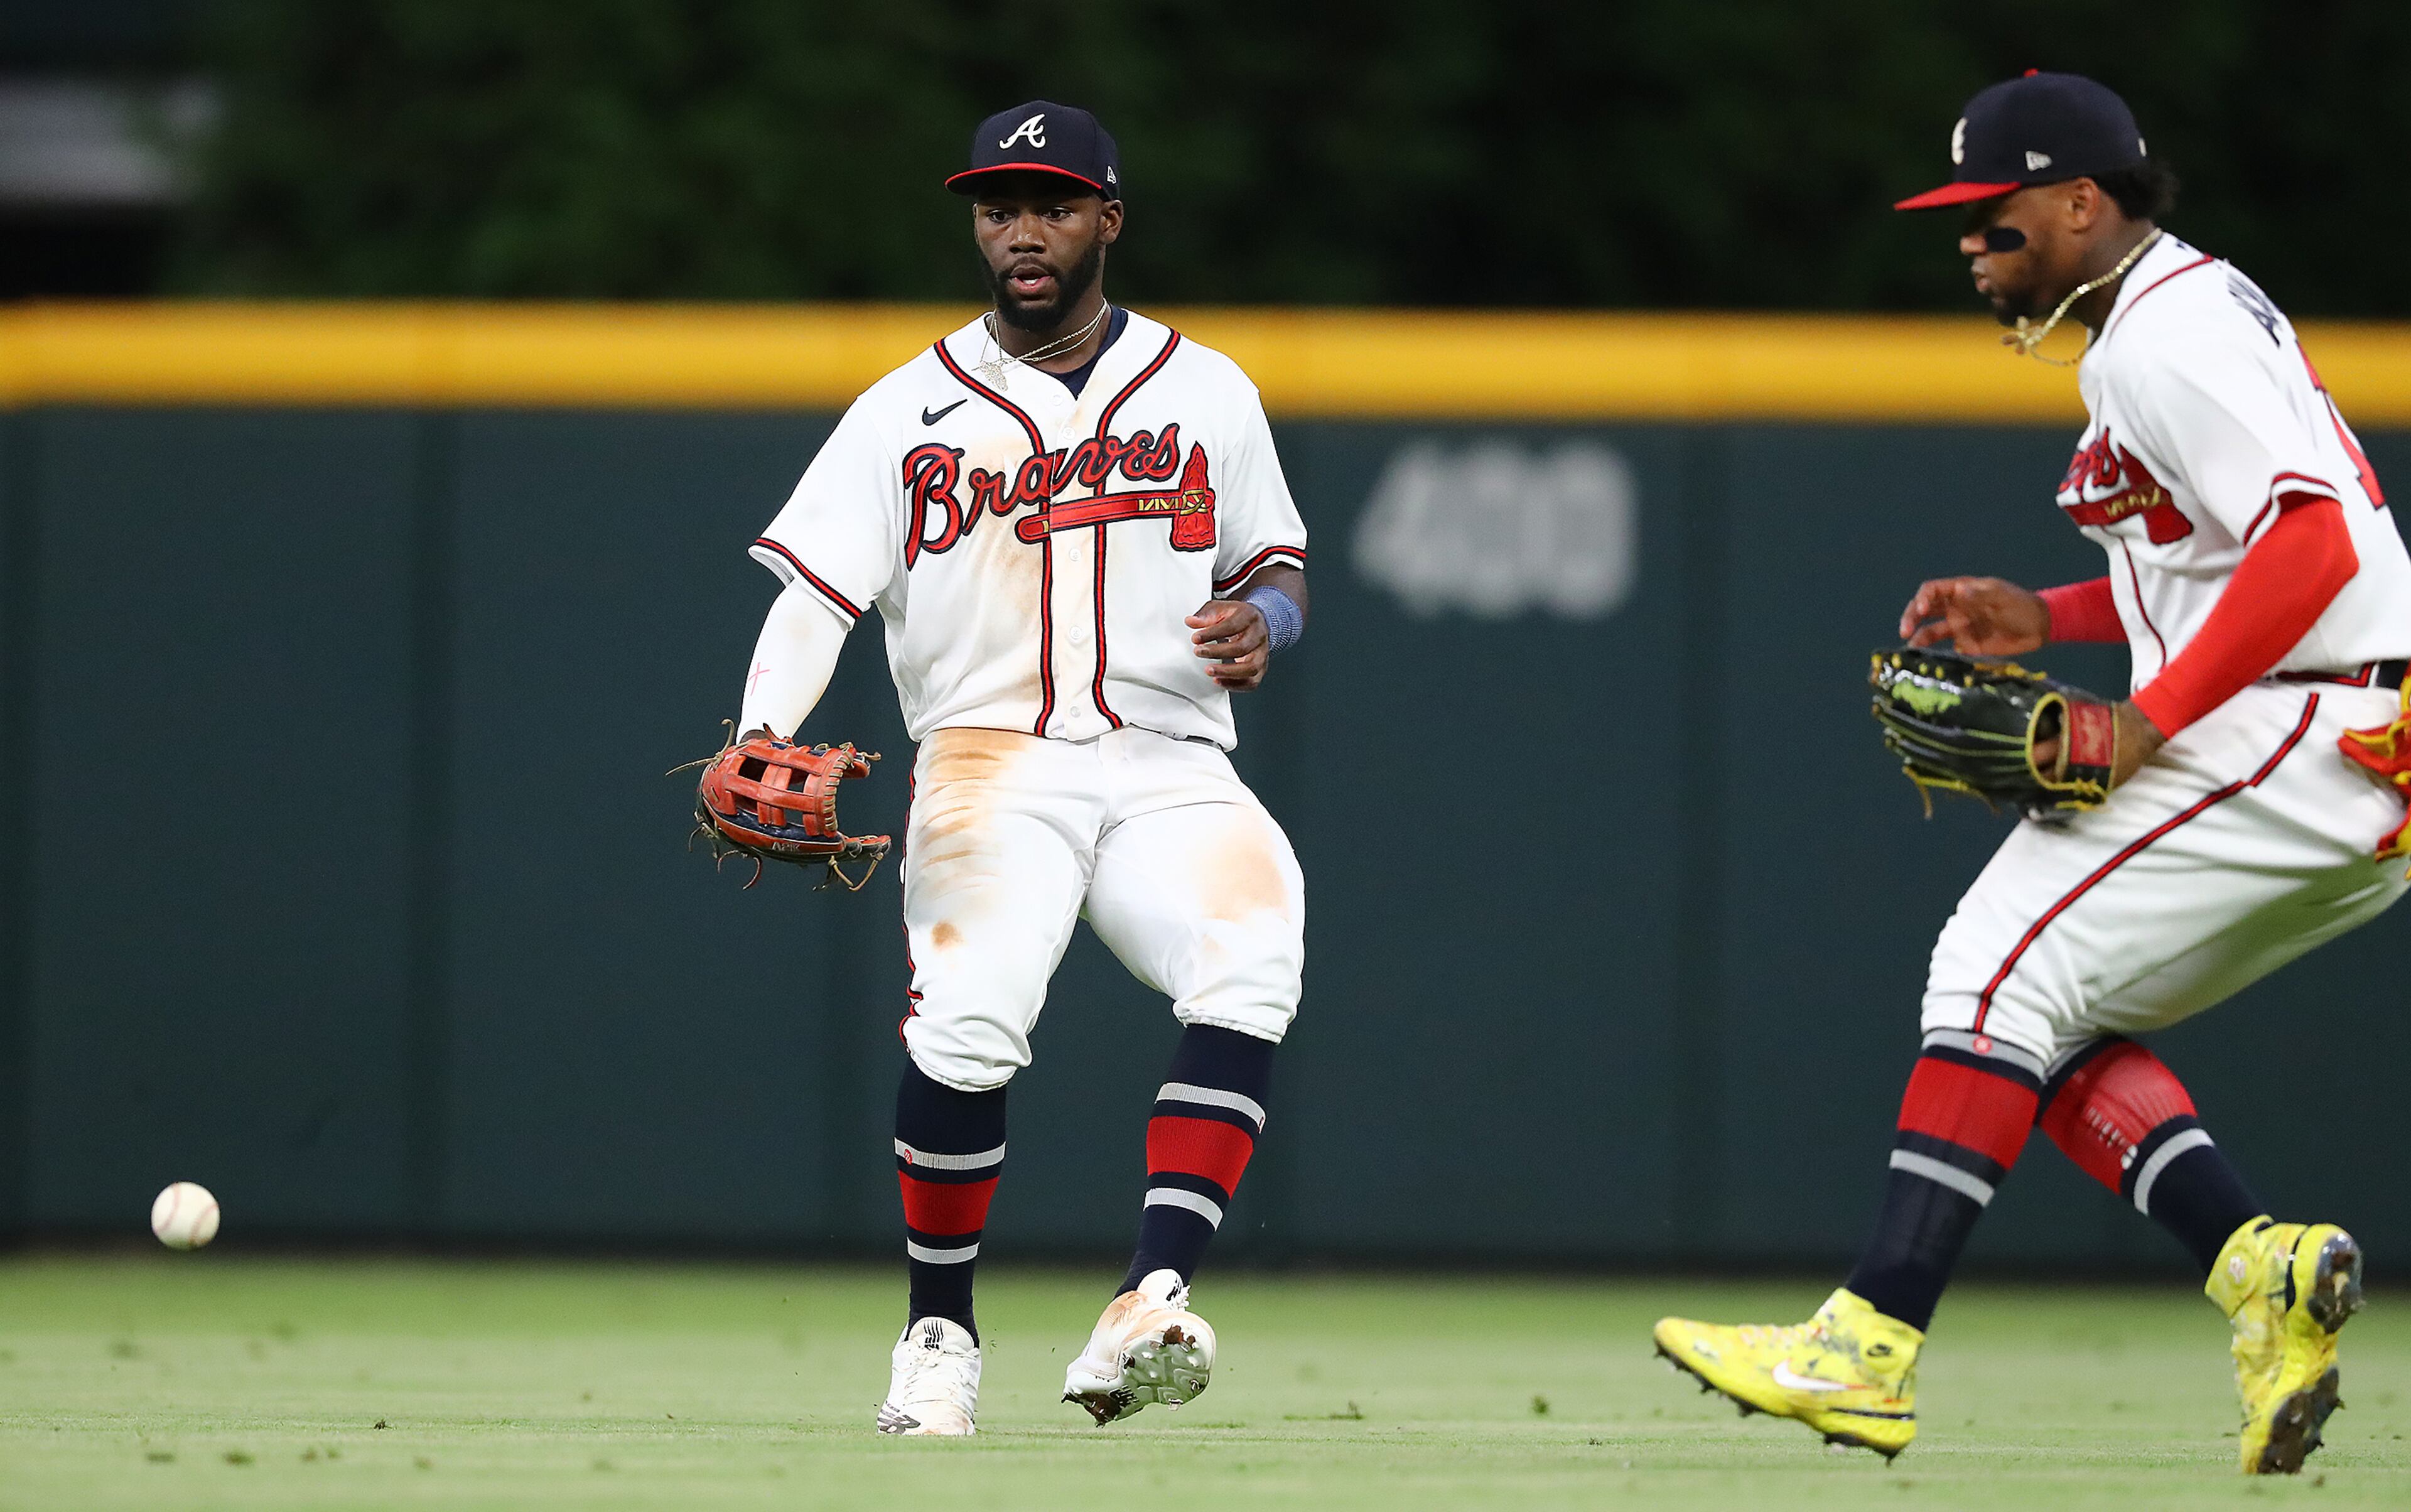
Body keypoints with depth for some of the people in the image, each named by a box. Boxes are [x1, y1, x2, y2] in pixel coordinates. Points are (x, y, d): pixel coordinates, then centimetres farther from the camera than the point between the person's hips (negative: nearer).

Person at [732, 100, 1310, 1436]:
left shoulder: (1206, 394, 13)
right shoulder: (912, 412, 9)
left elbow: (1276, 560, 23)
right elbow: (815, 590, 2)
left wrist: (1266, 617, -3)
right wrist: (761, 747, -16)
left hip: (1168, 765, 1)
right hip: (990, 762, -1)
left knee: (1252, 959, -30)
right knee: (969, 1014, -27)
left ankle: (1153, 1302, -34)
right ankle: (938, 1334, -5)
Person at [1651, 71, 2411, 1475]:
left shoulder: (2166, 342, -13)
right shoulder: (2193, 307, 20)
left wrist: (2144, 727, -23)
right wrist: (2049, 617, 16)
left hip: (2297, 740, -11)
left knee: (2008, 972, -13)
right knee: (2050, 1013, 11)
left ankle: (1868, 1350, -17)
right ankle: (2263, 1263, -4)